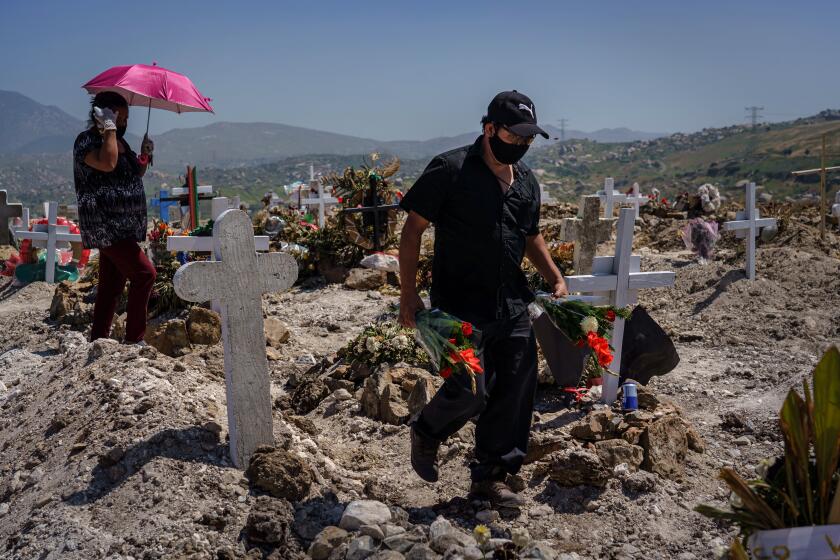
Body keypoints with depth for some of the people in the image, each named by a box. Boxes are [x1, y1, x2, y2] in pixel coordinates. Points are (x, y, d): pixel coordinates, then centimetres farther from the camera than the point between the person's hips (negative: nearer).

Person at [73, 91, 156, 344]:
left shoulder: (120, 141, 17)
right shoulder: (86, 140, -10)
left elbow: (134, 176, 27)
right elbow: (107, 163, -30)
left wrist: (144, 155, 10)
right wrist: (109, 129, -19)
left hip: (123, 227, 9)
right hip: (105, 226, -9)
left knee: (112, 285, 11)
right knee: (144, 274, -17)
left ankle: (98, 340, 19)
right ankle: (133, 340, -12)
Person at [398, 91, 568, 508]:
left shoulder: (527, 181, 12)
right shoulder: (450, 170, -9)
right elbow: (413, 228, -7)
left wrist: (555, 278, 11)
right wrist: (408, 292, -10)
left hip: (513, 305, 7)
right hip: (460, 305, -6)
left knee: (514, 394, 6)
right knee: (470, 389, -11)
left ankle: (490, 476, 22)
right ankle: (426, 432, 22)